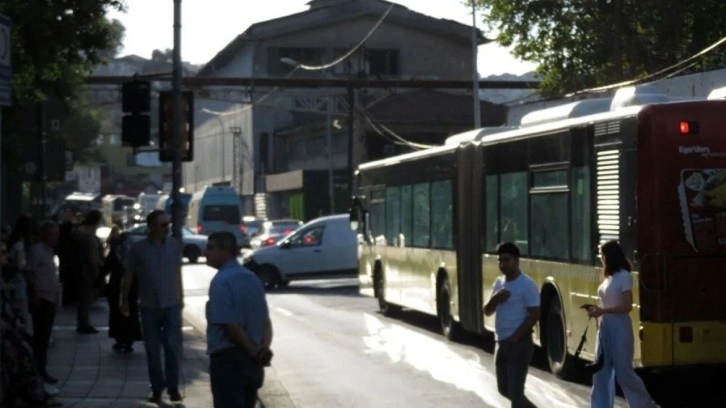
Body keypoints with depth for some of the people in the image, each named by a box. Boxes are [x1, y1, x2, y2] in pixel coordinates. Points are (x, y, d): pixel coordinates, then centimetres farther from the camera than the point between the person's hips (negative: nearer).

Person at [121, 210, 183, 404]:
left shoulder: (174, 245, -1)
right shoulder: (138, 248, -6)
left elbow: (177, 272, 9)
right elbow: (128, 276, 2)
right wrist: (124, 300, 6)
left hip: (172, 305, 1)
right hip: (149, 306, -1)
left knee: (173, 348, -2)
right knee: (152, 350, 6)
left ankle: (173, 387, 8)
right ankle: (157, 389, 15)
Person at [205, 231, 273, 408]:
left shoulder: (221, 281, -15)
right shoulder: (252, 278, 13)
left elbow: (231, 325, -19)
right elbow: (265, 320, 12)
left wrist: (253, 351, -9)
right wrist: (264, 347, -3)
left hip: (228, 360, -8)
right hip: (252, 362, 8)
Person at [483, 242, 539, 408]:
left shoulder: (527, 285, -13)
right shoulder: (498, 283, 10)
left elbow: (535, 314, -17)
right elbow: (487, 312, 12)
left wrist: (515, 337, -19)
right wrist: (494, 299, -10)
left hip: (519, 344, -8)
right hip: (501, 343, 8)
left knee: (515, 391, -6)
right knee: (504, 389, 17)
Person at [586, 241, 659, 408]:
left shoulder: (624, 276, -12)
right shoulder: (609, 277, 12)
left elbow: (627, 306, -17)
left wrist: (602, 311, -21)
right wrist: (596, 308, 3)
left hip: (619, 327, -8)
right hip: (605, 327, 8)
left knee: (623, 372, -2)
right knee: (602, 372, 6)